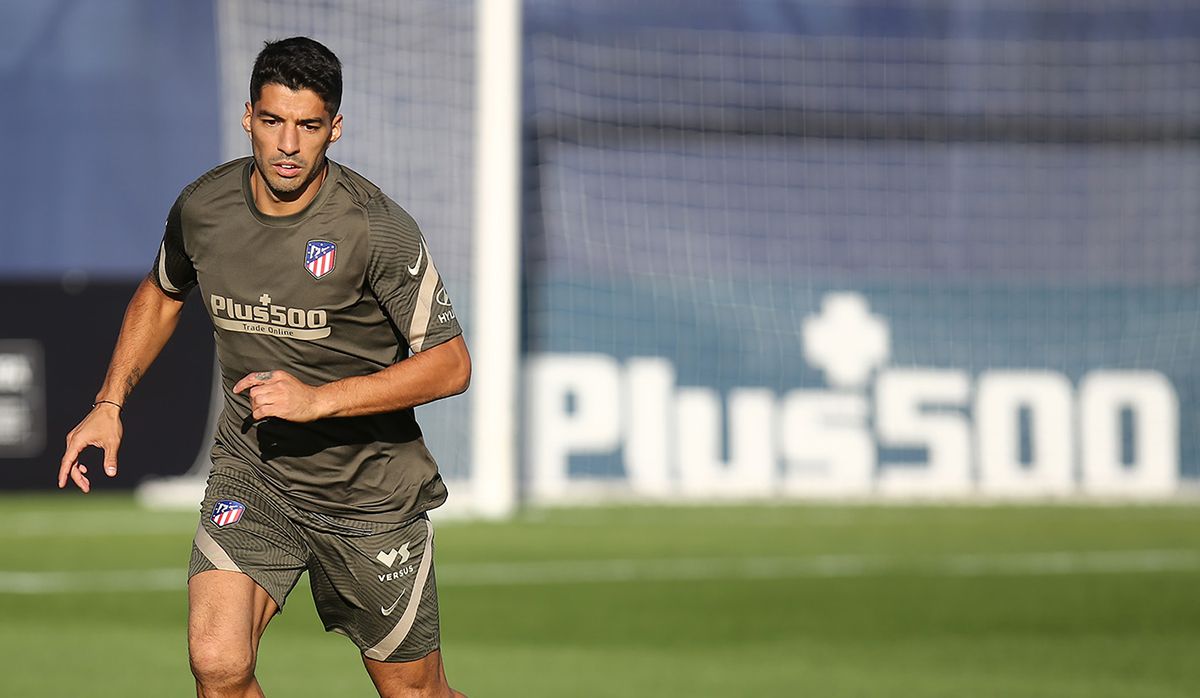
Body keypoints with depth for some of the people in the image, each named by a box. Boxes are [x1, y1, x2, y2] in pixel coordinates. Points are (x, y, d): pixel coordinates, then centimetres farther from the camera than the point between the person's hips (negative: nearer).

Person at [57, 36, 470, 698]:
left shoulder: (377, 228, -19)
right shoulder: (203, 208, -6)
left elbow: (449, 364, -17)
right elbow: (160, 292, 17)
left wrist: (318, 399, -25)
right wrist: (109, 403, 7)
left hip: (371, 491, -2)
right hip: (250, 472, 2)